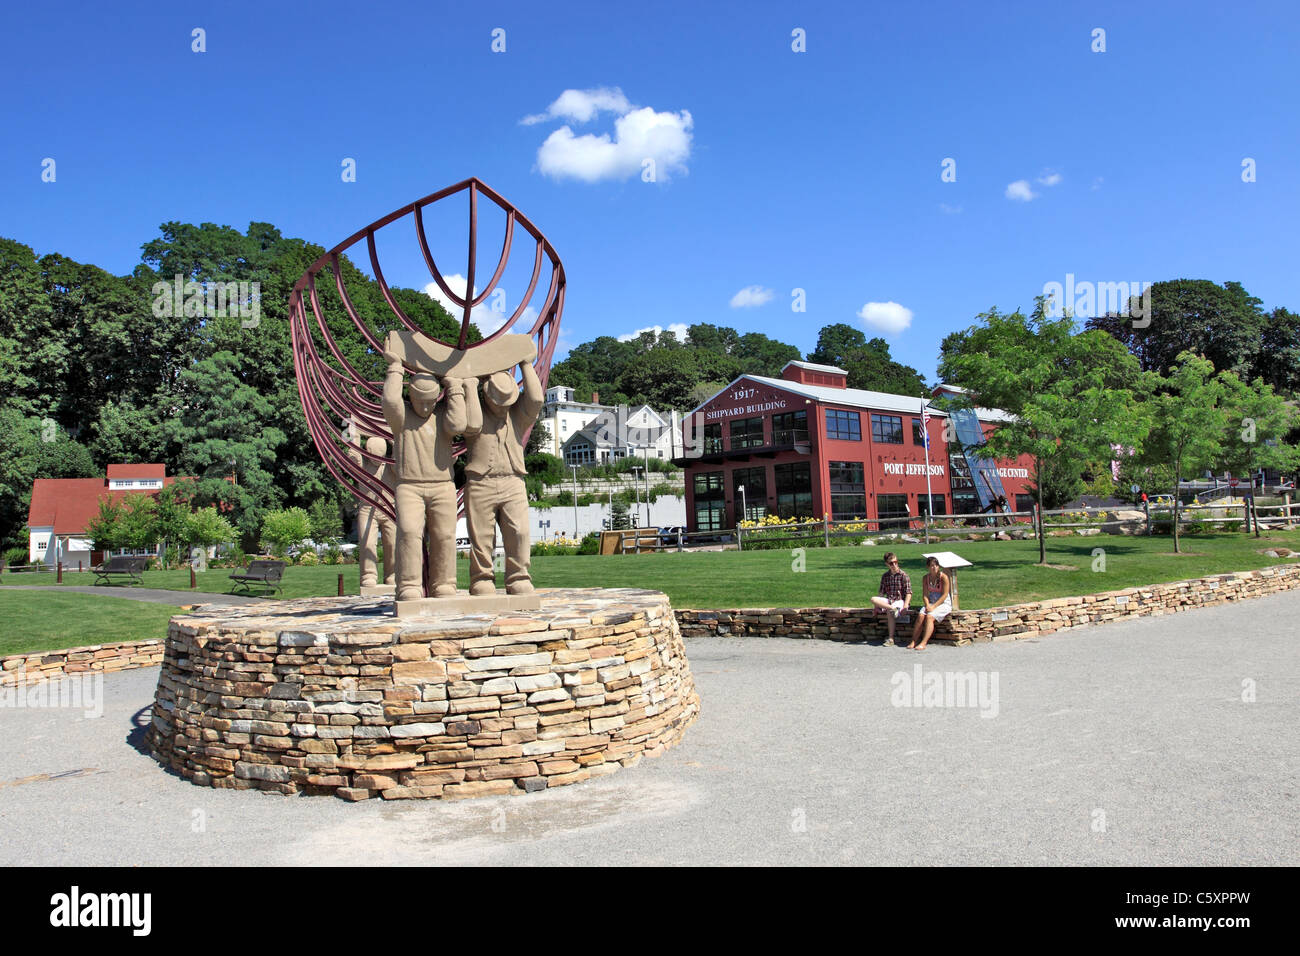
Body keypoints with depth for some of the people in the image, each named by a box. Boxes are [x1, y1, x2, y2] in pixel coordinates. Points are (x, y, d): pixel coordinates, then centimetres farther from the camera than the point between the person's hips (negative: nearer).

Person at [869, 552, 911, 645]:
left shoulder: (903, 575, -5)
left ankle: (891, 638, -26)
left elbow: (908, 593, -8)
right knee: (873, 599, -24)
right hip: (888, 601, 5)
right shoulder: (885, 576, 10)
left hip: (900, 601, -5)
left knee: (889, 612, -35)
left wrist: (905, 606, -21)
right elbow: (882, 593, 13)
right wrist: (877, 605, 2)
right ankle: (893, 608, -35)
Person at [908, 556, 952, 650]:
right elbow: (925, 594, 4)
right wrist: (927, 605, -15)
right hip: (931, 603, 4)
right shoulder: (926, 578, 5)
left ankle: (923, 643, -35)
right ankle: (913, 642, -25)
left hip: (944, 604, -4)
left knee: (929, 616, -30)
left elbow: (945, 595, -13)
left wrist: (933, 607, -19)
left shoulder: (943, 577, -10)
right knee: (920, 615, -24)